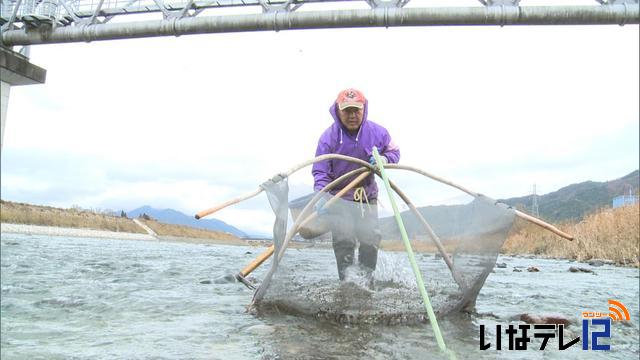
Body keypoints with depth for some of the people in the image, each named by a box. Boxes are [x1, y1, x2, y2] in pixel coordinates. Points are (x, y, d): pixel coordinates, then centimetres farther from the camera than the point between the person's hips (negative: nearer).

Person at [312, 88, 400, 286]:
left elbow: (394, 152, 8)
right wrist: (321, 198, -28)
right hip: (339, 197, -3)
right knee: (344, 239, -12)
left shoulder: (377, 132, -9)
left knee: (371, 238, 2)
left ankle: (367, 278, 22)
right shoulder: (329, 137, -16)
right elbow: (320, 172, -13)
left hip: (368, 196, 3)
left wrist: (383, 159, -16)